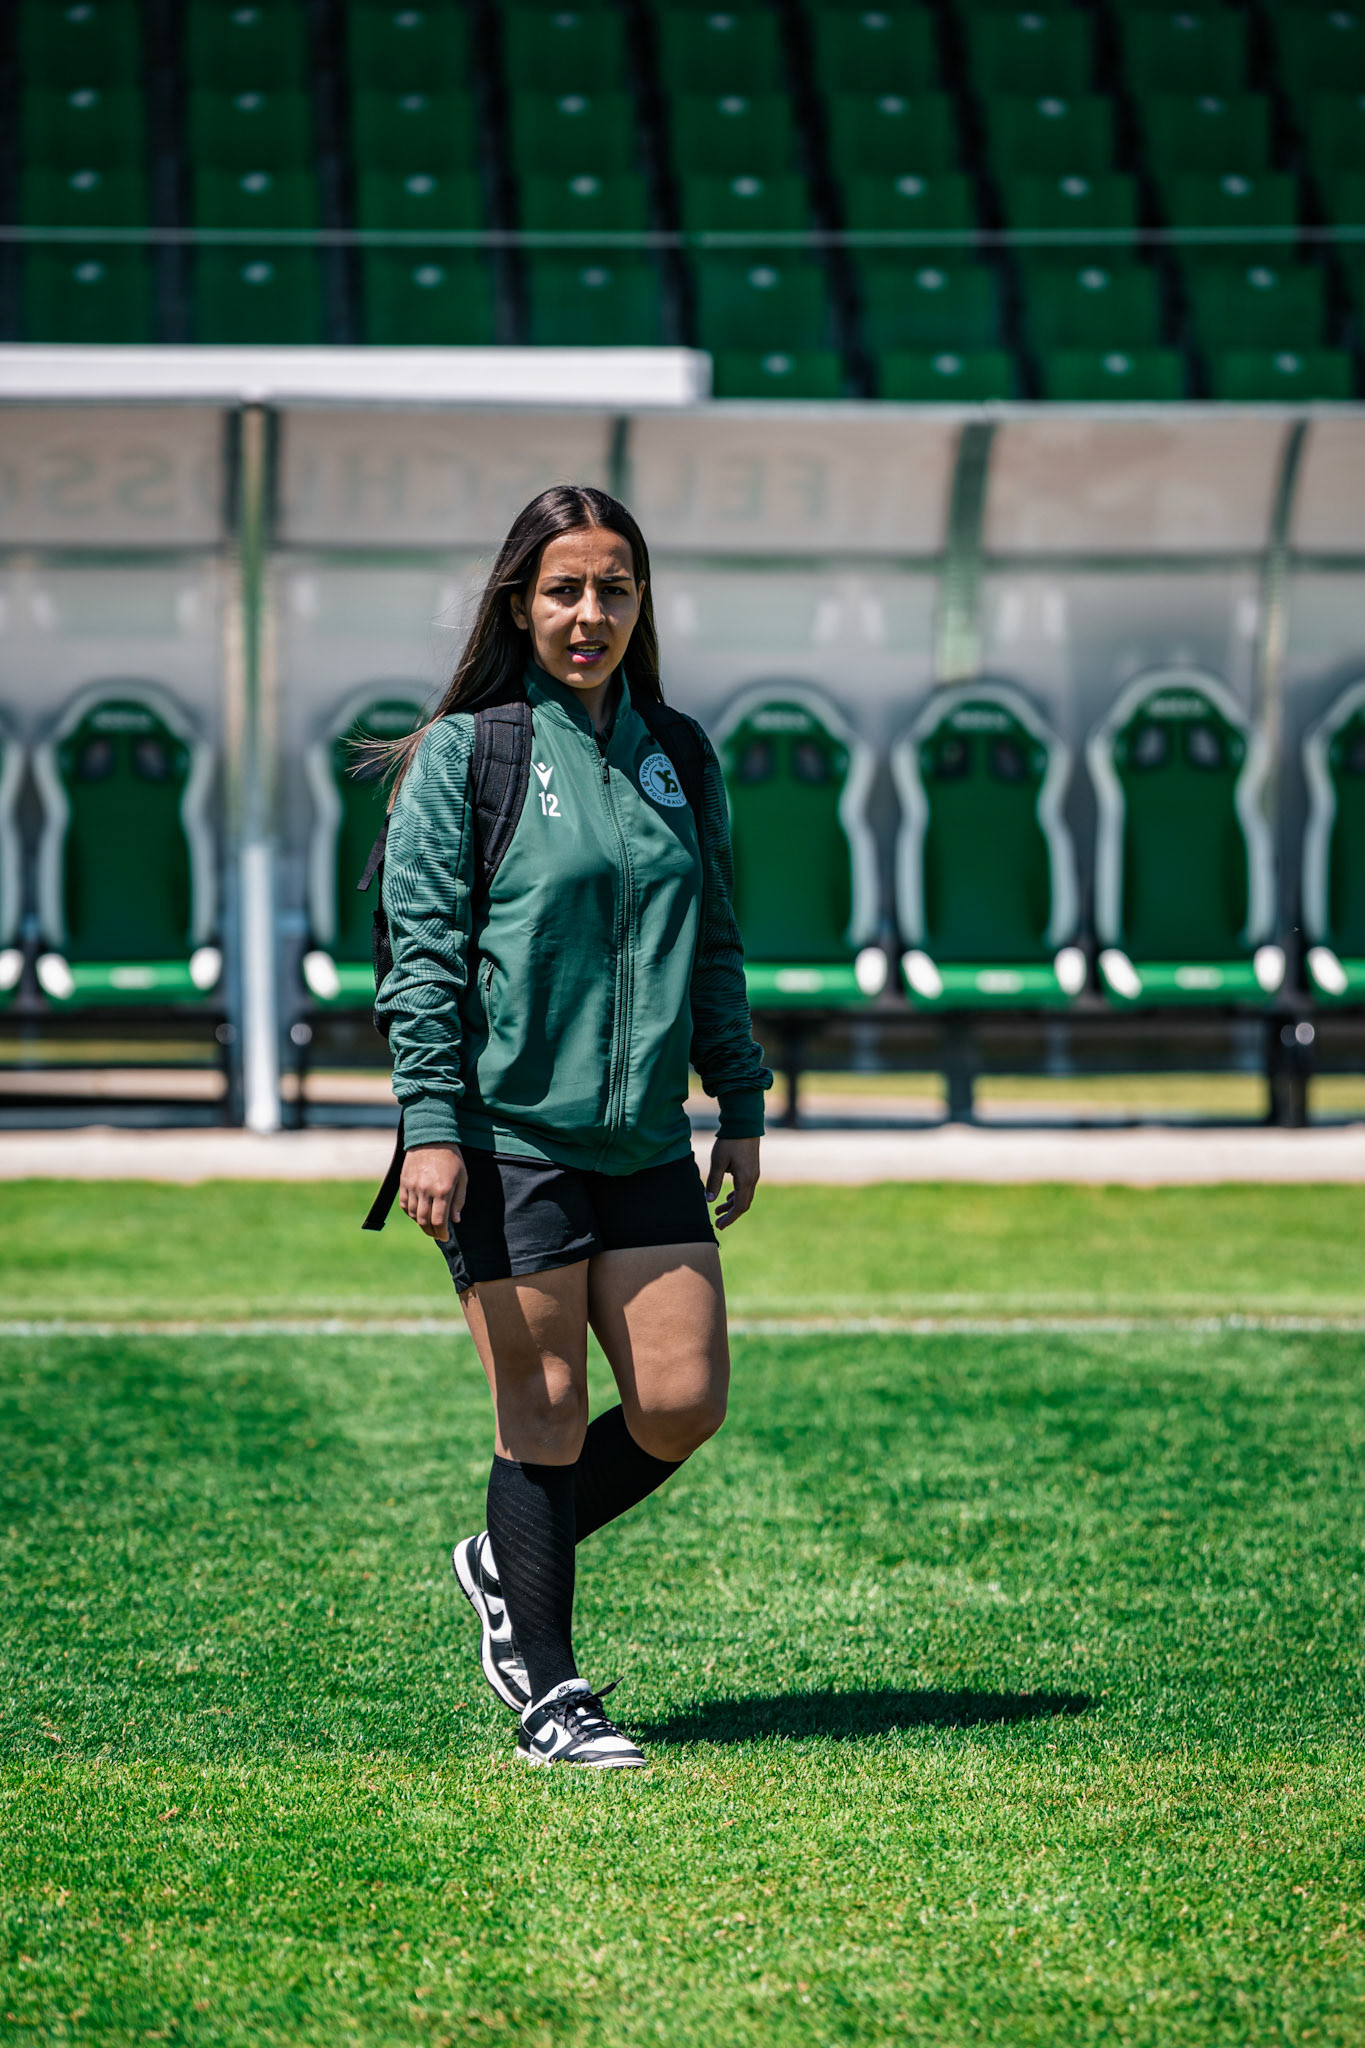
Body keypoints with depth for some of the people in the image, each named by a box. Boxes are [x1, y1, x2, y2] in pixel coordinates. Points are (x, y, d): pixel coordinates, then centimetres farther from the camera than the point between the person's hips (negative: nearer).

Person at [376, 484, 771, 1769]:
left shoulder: (676, 758, 12)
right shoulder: (462, 753, -3)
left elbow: (713, 946, 18)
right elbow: (423, 951, -7)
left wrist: (741, 1106, 14)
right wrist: (430, 1125, -13)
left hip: (643, 1138, 5)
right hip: (507, 1134, -5)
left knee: (682, 1403, 1)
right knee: (546, 1413, -3)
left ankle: (509, 1565, 25)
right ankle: (546, 1698, 7)